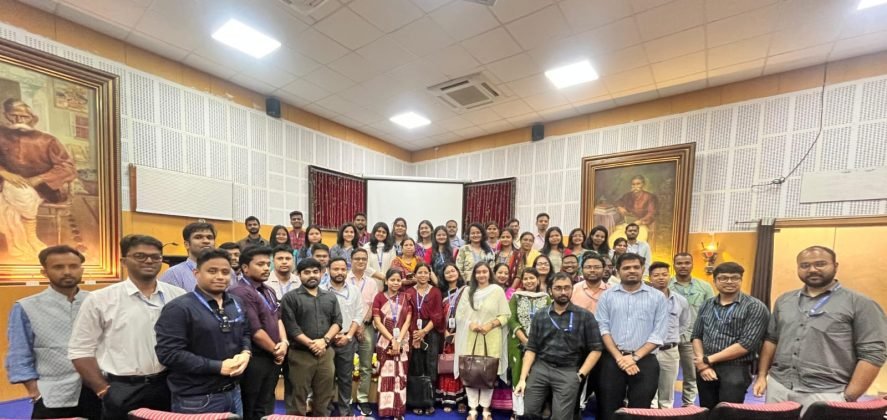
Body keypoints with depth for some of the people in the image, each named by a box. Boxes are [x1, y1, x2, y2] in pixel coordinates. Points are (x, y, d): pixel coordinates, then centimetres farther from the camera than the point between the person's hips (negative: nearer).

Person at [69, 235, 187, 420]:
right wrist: (104, 391, -4)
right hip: (121, 392, -2)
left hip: (168, 387, 2)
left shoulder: (178, 296, 0)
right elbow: (81, 350, -1)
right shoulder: (99, 299, -5)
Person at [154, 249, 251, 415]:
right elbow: (169, 354, -19)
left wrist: (245, 353, -6)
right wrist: (218, 367, -21)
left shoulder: (236, 303, 7)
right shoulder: (179, 308, -15)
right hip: (197, 400, -6)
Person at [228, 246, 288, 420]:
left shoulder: (269, 291, 9)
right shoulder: (241, 293, -20)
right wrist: (276, 350, -9)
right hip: (255, 360, -8)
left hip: (273, 358, 8)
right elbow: (255, 331, -21)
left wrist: (284, 342, -4)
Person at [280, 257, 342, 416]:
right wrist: (311, 344, -16)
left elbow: (337, 321, 5)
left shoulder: (330, 297, 11)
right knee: (298, 398, 6)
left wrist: (324, 340, -10)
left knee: (323, 398, 13)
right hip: (301, 354, -3)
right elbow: (290, 326, -10)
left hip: (326, 353, 4)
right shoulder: (290, 298, -2)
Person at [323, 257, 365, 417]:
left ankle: (344, 410, 26)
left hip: (348, 340, 2)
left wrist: (348, 335, -7)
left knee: (346, 377, 11)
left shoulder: (354, 290, 2)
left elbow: (359, 315, 2)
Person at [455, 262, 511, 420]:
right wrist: (470, 324, -11)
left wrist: (490, 325, -15)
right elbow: (459, 313, 6)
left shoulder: (497, 290, -1)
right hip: (470, 337, 2)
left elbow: (505, 315, -3)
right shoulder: (468, 291, 8)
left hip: (491, 338, -2)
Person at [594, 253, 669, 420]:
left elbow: (658, 334, -3)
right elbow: (603, 329, -2)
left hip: (644, 361, 0)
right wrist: (619, 357, -11)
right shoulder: (607, 296, 4)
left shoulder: (657, 297, 3)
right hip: (612, 360, 1)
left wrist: (635, 357, -10)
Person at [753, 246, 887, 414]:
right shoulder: (784, 300, 8)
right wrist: (762, 375, 7)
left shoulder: (860, 303, -3)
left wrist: (849, 398, -11)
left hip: (825, 394, -3)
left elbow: (872, 354, -7)